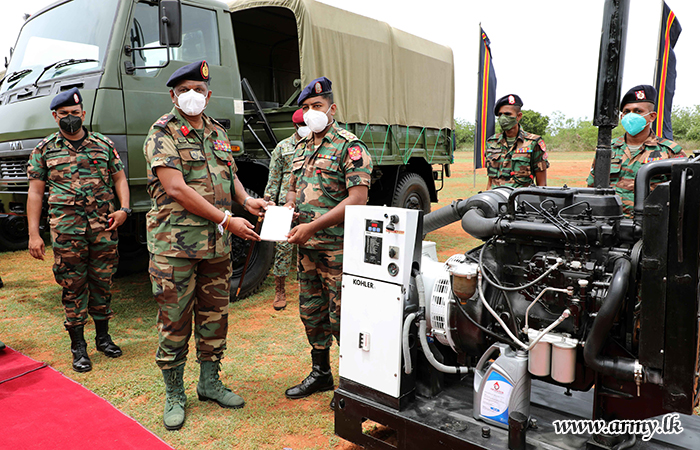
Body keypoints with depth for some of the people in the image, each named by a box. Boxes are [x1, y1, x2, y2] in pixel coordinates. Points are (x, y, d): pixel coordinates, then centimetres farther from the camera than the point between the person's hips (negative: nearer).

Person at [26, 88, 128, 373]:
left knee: (102, 282, 9)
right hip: (66, 229, -1)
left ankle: (103, 336, 25)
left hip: (103, 226, 2)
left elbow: (119, 178, 14)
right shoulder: (44, 150, 7)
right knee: (73, 286, 2)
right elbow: (35, 192, 5)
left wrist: (124, 209, -4)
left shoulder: (104, 144, 10)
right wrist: (34, 234, -1)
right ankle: (78, 347, 13)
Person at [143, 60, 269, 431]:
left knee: (214, 315, 13)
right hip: (175, 243, -6)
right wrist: (227, 220, -18)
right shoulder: (162, 134, -5)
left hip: (217, 244, 6)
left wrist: (246, 199, 2)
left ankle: (209, 382, 30)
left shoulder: (218, 133, 15)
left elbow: (230, 175, 25)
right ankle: (174, 396, 19)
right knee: (175, 320, 2)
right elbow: (176, 189, -16)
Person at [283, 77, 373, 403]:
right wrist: (287, 209, 1)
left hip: (338, 247, -8)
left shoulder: (350, 147, -9)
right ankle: (320, 373, 33)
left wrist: (312, 227, -22)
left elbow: (357, 199, -18)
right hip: (306, 246, 8)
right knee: (311, 312, 16)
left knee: (341, 318, -2)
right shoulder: (302, 147, 15)